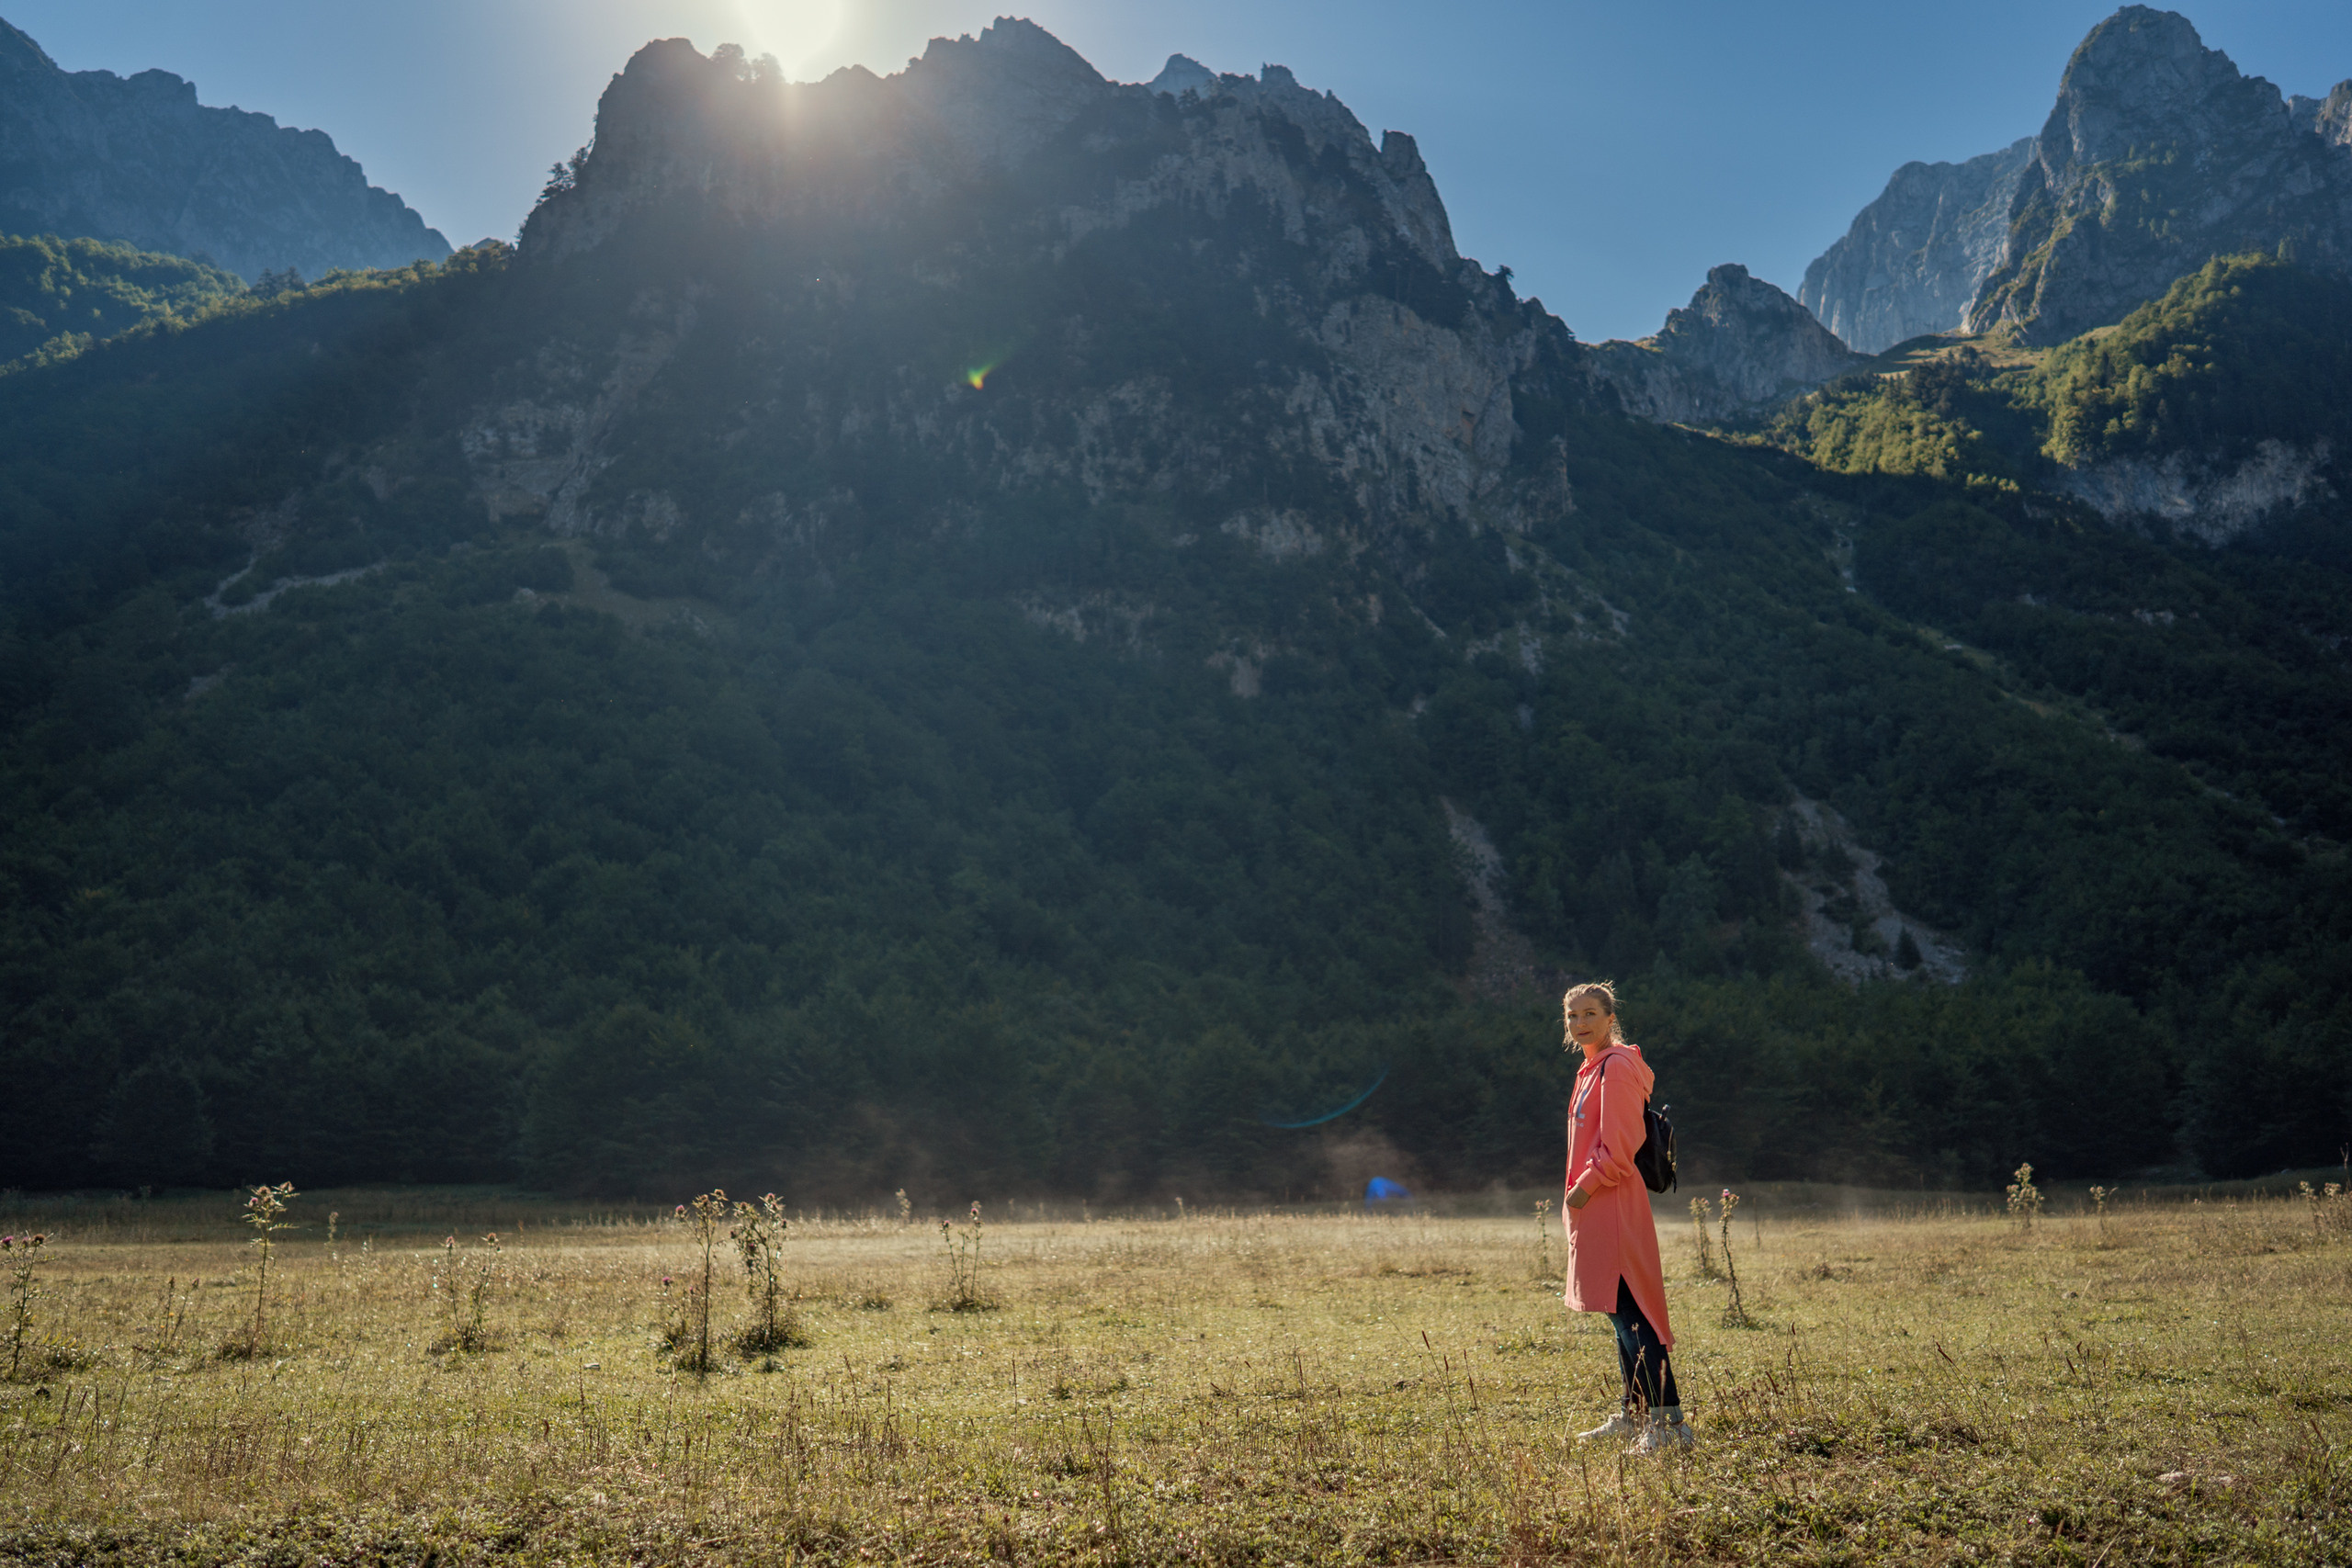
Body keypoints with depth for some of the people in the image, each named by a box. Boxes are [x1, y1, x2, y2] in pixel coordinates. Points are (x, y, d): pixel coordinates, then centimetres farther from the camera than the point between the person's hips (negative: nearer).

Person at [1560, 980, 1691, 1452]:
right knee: (1622, 1311, 15)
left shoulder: (1617, 1068, -12)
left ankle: (1669, 1422, -13)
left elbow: (1619, 1148, -18)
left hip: (1614, 1206, -10)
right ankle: (1633, 1414, 24)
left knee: (1630, 1311, -12)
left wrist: (1584, 1188, -12)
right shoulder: (1594, 1069, 18)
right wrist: (1579, 1193, 16)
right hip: (1599, 1207, 10)